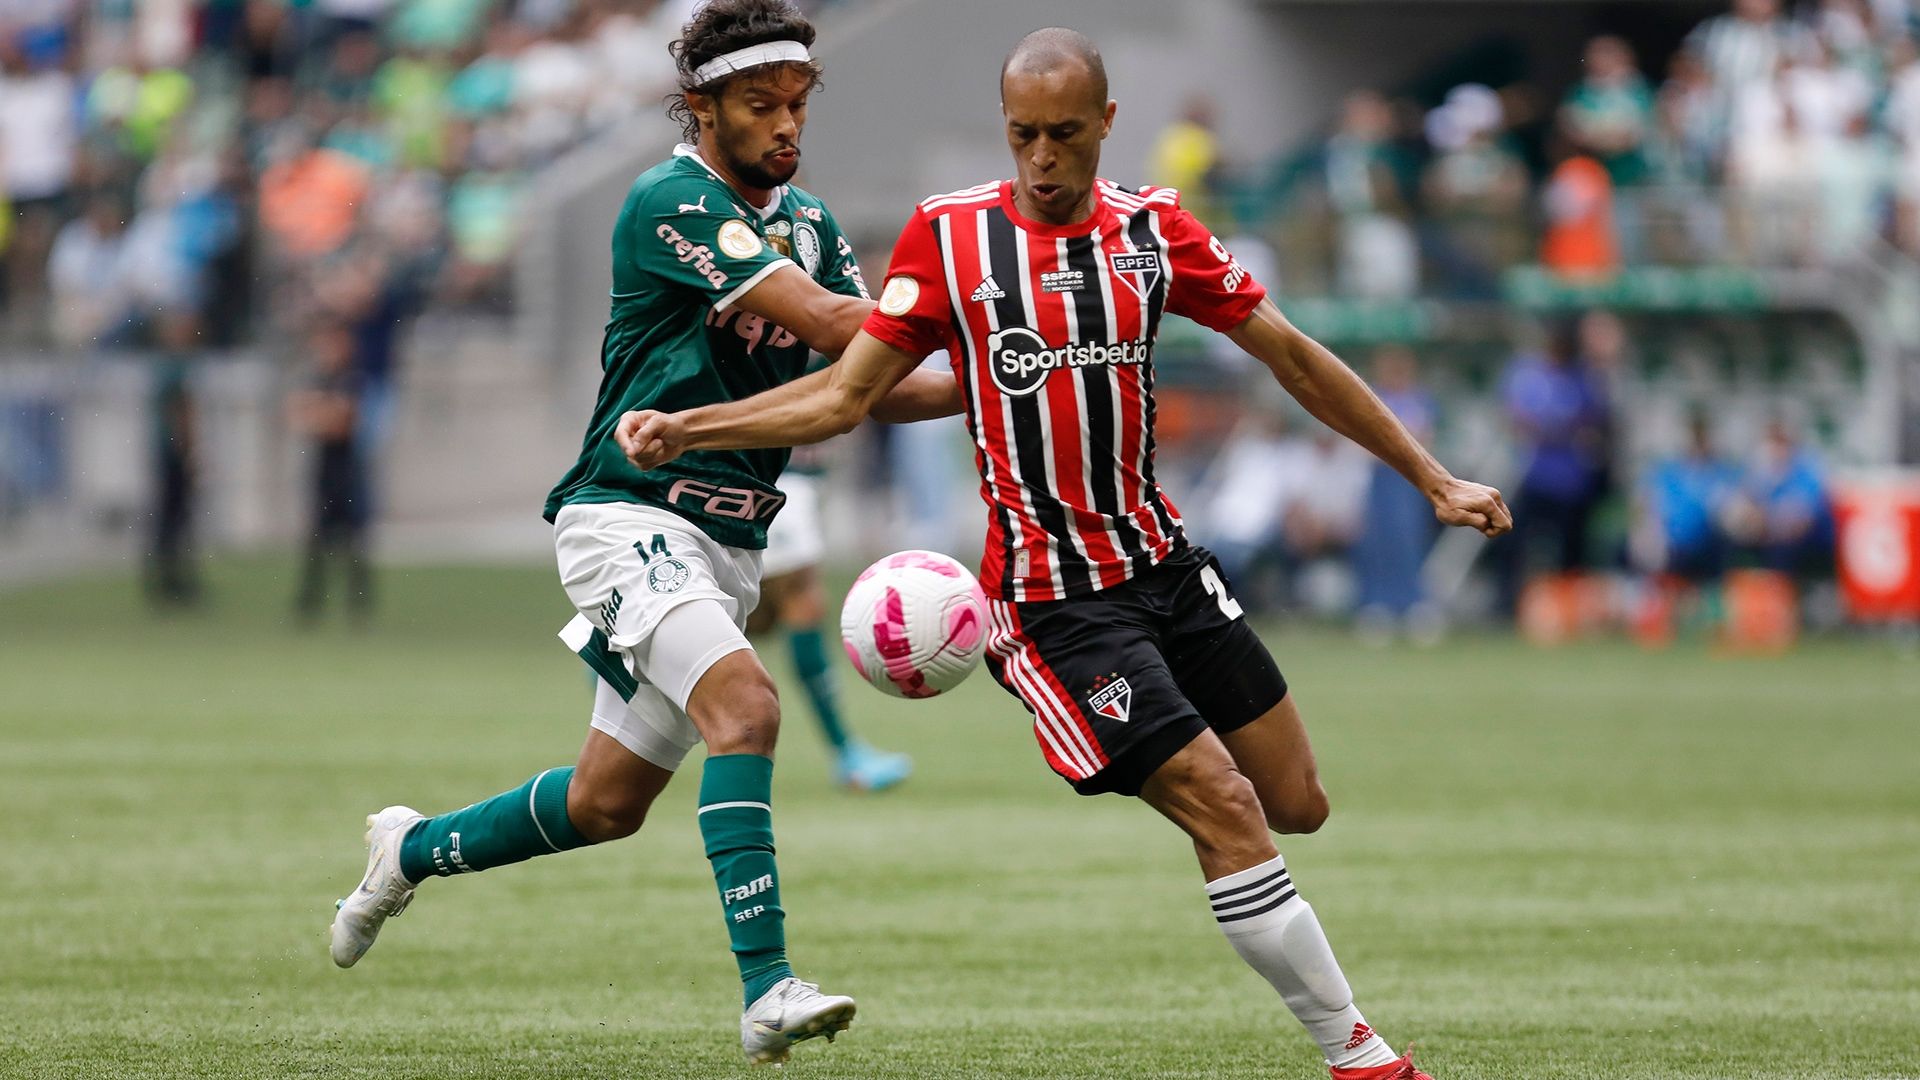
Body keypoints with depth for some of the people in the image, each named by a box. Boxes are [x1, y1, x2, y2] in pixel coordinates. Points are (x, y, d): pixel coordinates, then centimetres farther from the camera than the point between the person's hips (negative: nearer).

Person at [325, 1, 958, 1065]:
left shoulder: (807, 220, 11)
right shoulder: (670, 203, -15)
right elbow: (823, 320, -24)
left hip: (727, 541, 8)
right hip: (630, 519, -8)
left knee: (607, 803, 13)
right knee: (743, 704, -29)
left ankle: (413, 849, 39)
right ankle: (766, 993, -32)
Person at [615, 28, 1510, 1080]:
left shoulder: (1150, 228, 4)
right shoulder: (947, 235, -5)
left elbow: (1292, 356, 10)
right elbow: (846, 393, -1)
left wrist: (1432, 479, 11)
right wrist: (682, 429, -12)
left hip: (1164, 564, 5)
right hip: (1049, 593, -5)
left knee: (1296, 805, 5)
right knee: (1227, 814, -13)